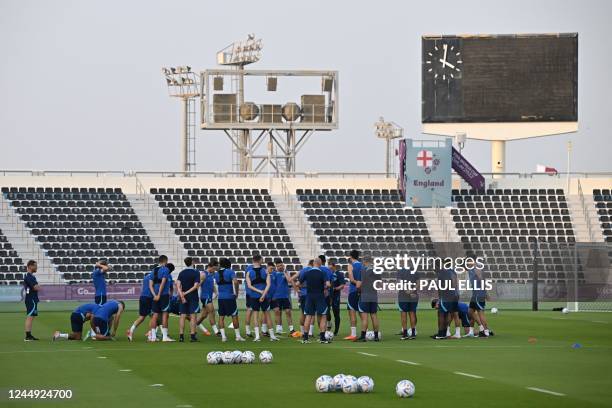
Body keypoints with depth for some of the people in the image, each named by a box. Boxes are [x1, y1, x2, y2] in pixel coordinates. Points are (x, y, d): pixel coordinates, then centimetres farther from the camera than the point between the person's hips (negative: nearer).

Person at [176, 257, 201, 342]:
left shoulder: (181, 273, 6)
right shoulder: (196, 272, -6)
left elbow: (178, 285, -4)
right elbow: (195, 286, -13)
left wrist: (181, 295, -10)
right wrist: (186, 293, -9)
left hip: (183, 297, 4)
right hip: (193, 296, -4)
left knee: (182, 316, 5)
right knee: (193, 316, -1)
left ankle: (181, 335, 3)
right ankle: (192, 335, -6)